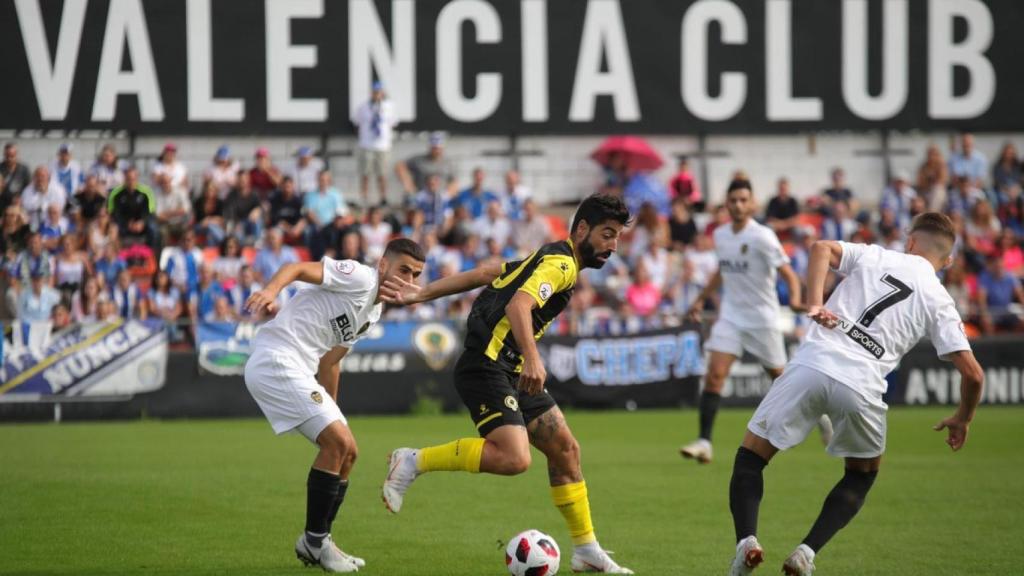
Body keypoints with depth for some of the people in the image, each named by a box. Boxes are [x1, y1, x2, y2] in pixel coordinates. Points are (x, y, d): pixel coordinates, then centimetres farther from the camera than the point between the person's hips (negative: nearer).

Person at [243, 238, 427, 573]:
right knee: (338, 442, -17)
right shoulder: (359, 278, -9)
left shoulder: (373, 312, 19)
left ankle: (316, 543, 20)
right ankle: (315, 541, -7)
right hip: (276, 360, -10)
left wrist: (331, 412, 30)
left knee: (346, 452, 11)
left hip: (297, 371, 10)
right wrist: (271, 290, -41)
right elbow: (298, 268, -21)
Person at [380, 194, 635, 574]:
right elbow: (518, 305, -28)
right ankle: (413, 462, -12)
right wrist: (532, 358, -42)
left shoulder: (550, 259, 19)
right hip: (486, 367, -11)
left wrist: (422, 294, 14)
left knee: (565, 449, 10)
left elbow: (483, 274, 17)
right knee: (513, 458, -25)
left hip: (511, 372, 11)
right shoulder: (561, 264, -11)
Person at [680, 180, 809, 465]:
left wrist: (795, 298, -39)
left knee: (780, 377, 8)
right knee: (714, 374, -12)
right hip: (730, 315, 4)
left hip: (762, 318, -4)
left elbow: (787, 272, -20)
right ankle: (704, 441, -16)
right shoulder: (720, 235, 5)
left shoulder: (762, 237, -15)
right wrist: (701, 299, 24)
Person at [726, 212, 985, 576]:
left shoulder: (873, 256, 18)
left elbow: (822, 248, 0)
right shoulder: (939, 304, 16)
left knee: (750, 459, 12)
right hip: (861, 385, 0)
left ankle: (746, 541, -13)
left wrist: (814, 304, -4)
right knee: (863, 475, 26)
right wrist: (962, 420, 27)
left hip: (812, 363, 0)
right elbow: (972, 373, 10)